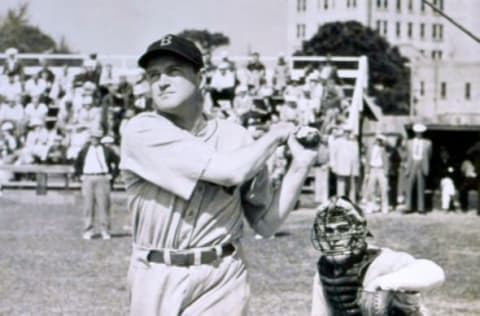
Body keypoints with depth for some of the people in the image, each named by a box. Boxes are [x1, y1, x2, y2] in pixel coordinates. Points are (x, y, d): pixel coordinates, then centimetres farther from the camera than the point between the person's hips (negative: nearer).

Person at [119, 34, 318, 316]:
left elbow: (266, 223, 5)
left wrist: (301, 166, -6)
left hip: (221, 282, 1)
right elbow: (228, 170, -19)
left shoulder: (236, 137, 3)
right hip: (156, 283, -1)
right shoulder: (142, 132, -9)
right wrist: (276, 134, -3)